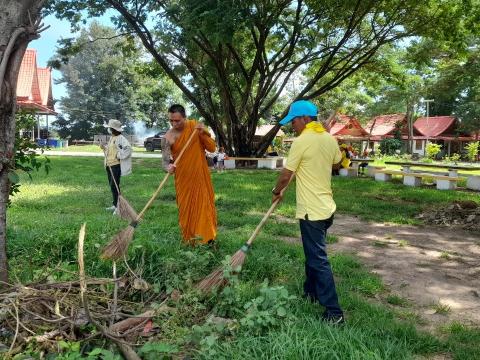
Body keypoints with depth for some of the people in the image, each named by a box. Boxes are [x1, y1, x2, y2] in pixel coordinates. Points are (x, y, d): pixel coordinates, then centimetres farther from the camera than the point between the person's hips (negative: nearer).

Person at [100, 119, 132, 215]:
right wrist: (104, 147, 7)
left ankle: (118, 206, -4)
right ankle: (115, 205, 22)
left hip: (116, 165, -10)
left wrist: (119, 156, -21)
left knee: (114, 185, -11)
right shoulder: (111, 138, 16)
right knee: (112, 185, 13)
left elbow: (128, 148, -24)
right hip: (109, 165, 10)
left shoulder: (120, 138, -13)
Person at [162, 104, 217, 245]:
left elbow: (212, 148, -5)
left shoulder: (196, 126, -5)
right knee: (185, 208, 7)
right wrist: (169, 167, -34)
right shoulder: (168, 137, -9)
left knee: (205, 205, 5)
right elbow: (165, 160, -11)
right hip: (183, 178, 0)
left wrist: (202, 134, -20)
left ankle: (208, 236, 20)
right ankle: (189, 239, 20)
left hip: (200, 175, 1)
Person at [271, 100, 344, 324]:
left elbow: (286, 174, -9)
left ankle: (334, 312, -1)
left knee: (318, 260, -4)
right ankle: (311, 292, 36)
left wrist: (276, 192, 7)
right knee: (313, 253, 22)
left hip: (312, 211, -8)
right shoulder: (329, 139, 6)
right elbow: (337, 163, 24)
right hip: (327, 207, 9)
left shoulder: (301, 142, -16)